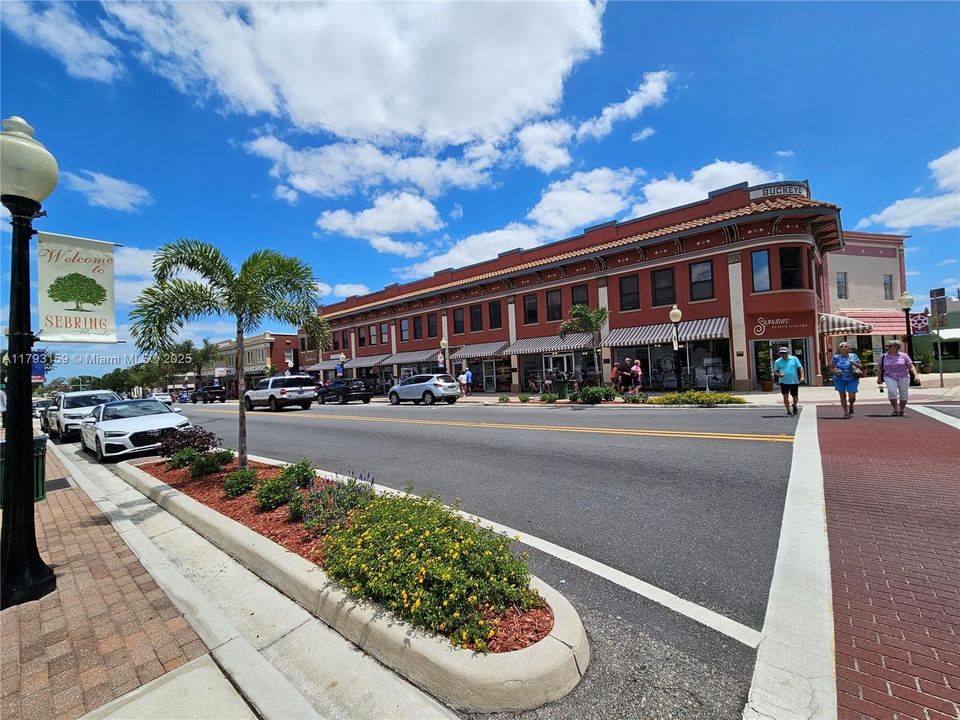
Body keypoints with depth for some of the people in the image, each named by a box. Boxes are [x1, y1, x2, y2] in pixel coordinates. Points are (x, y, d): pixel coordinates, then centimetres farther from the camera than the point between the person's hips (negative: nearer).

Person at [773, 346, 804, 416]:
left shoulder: (794, 359, 2)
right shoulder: (777, 361, 1)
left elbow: (800, 368, 3)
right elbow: (775, 371, 6)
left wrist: (802, 376, -10)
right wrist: (778, 375, -16)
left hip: (794, 381, 1)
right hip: (784, 382, -1)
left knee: (795, 397, 9)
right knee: (785, 396, -6)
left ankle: (794, 406, 41)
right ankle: (788, 411, 4)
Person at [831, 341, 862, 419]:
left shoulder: (853, 356, 3)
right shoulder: (836, 357, 2)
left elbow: (861, 367, 7)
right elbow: (832, 368, 8)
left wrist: (854, 364, -13)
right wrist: (835, 370, -13)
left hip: (852, 379, 0)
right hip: (840, 379, 0)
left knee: (852, 396, -4)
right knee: (843, 396, 1)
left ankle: (851, 406, 28)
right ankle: (846, 412, 11)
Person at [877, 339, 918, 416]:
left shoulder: (904, 356, 0)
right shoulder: (883, 356, 3)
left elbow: (911, 366, -1)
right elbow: (880, 368, 8)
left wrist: (915, 375, -14)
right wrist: (879, 378, 5)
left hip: (903, 377, 1)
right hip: (889, 377, -1)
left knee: (904, 393, 6)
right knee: (892, 391, -19)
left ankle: (901, 410, 20)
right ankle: (895, 410, -9)